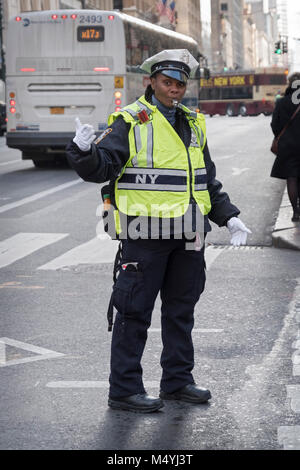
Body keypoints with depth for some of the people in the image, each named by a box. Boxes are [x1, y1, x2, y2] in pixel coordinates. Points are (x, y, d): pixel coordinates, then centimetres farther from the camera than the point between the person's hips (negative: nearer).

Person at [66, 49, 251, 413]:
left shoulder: (193, 126, 16)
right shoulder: (130, 122, -4)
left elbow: (208, 181, 24)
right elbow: (101, 167, -13)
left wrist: (228, 217, 16)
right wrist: (83, 152, -34)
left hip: (187, 238, 7)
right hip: (146, 236, -7)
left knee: (181, 308, 14)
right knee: (134, 313, -3)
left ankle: (178, 380, 25)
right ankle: (124, 390, 4)